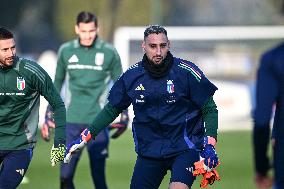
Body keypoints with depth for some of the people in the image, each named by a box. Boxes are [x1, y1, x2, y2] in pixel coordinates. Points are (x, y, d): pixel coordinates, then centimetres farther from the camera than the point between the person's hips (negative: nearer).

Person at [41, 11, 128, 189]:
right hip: (71, 122, 2)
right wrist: (48, 116, 16)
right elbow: (57, 83, 18)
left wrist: (124, 118, 7)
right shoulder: (66, 51, 6)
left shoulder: (109, 52, 0)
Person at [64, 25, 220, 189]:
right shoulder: (132, 76, -2)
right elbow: (112, 109, 12)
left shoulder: (186, 72, -10)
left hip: (184, 148, -4)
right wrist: (84, 138, 7)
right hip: (149, 150, 4)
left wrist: (209, 145, -15)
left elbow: (210, 109, -3)